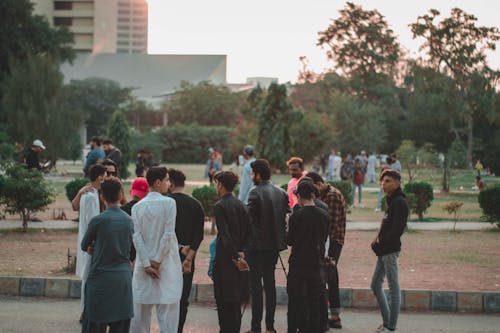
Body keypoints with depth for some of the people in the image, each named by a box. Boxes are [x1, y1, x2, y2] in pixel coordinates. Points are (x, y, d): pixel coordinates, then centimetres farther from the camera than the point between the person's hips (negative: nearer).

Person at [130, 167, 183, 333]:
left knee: (141, 308, 11)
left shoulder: (137, 207, 4)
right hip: (167, 263, -4)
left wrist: (147, 264, -6)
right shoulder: (169, 203, -8)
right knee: (168, 308, -2)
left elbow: (137, 237, -3)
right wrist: (157, 261, -7)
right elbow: (168, 234, -13)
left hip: (144, 264, 4)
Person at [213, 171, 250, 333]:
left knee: (223, 300, 0)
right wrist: (241, 252, 1)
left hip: (225, 257, -7)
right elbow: (247, 232, 6)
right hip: (239, 256, 7)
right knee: (236, 300, 14)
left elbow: (225, 234, -20)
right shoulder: (240, 204, 8)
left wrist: (235, 256, -19)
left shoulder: (219, 206, -13)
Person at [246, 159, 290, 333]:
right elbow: (287, 216, 8)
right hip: (275, 243, 7)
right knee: (270, 283, 14)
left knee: (256, 285, -2)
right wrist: (279, 235, 14)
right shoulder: (281, 193, 7)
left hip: (257, 245, -7)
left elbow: (249, 220, -15)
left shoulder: (255, 193, -13)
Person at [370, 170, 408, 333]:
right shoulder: (391, 200, 15)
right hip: (384, 250, 10)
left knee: (394, 287, -2)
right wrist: (378, 238, 2)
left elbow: (397, 230, -21)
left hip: (390, 250, -10)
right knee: (375, 285, 15)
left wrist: (379, 242, -14)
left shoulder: (399, 202, -15)